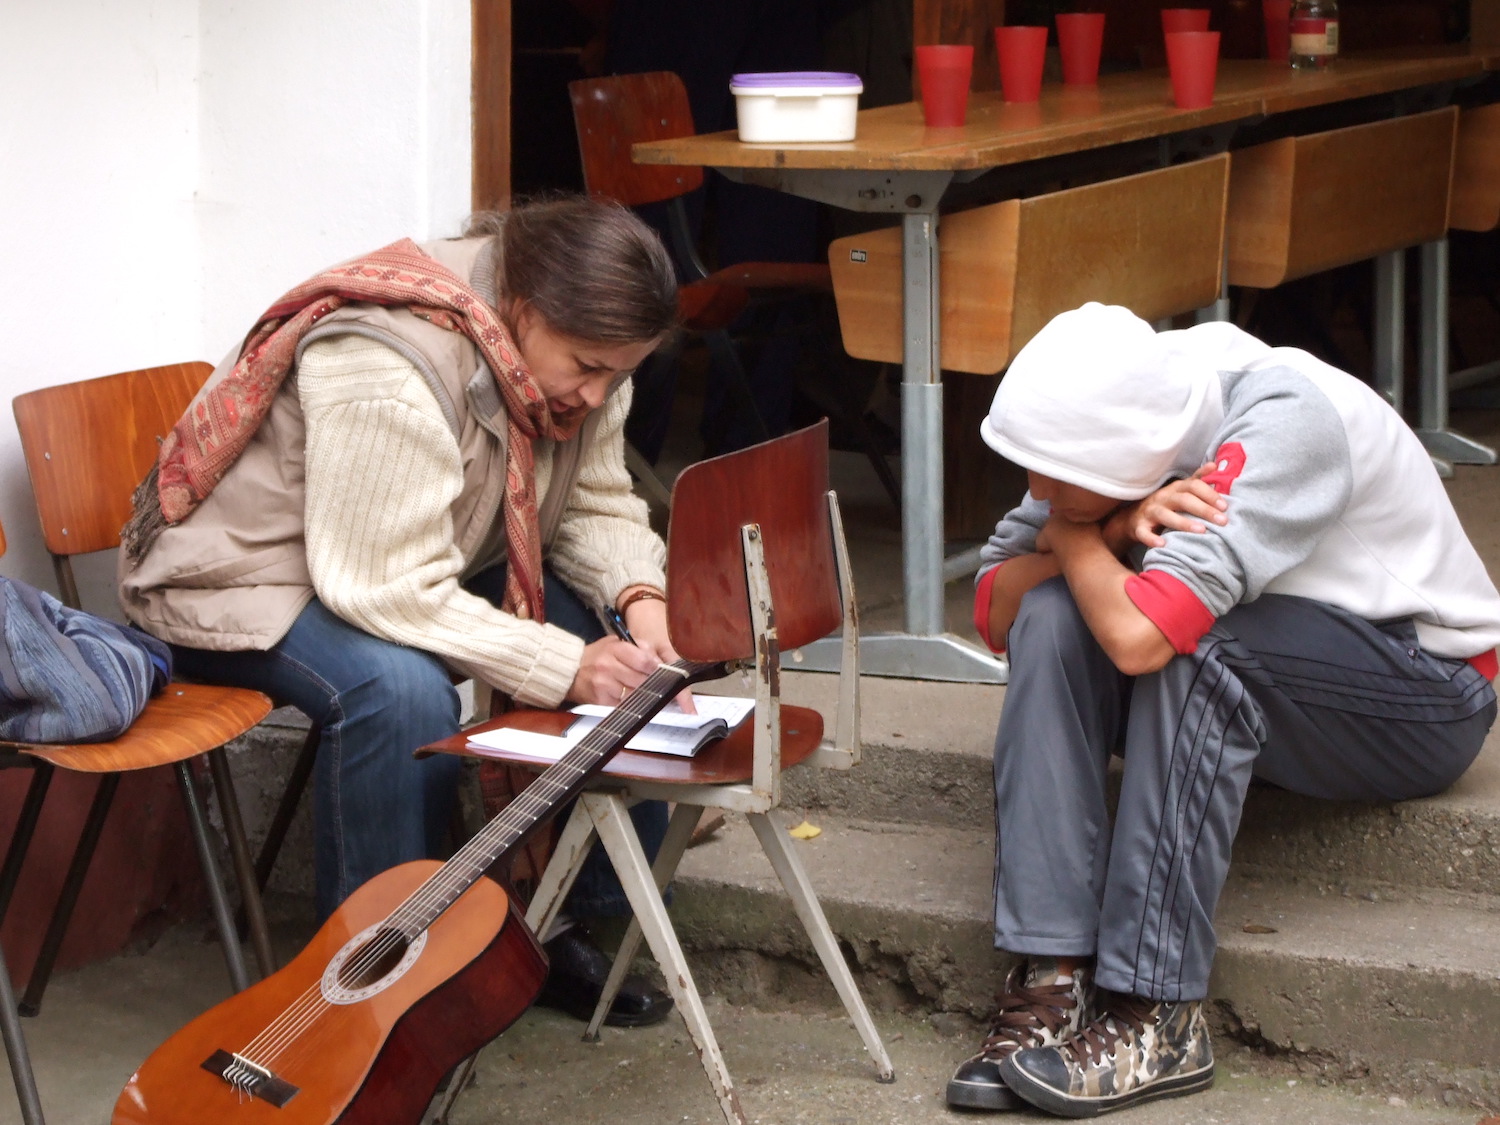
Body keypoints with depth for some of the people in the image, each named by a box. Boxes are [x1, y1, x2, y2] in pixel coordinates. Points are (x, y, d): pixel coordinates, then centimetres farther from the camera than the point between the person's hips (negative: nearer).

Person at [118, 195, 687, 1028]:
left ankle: (567, 924, 2)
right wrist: (565, 668, -38)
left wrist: (641, 599, -22)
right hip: (246, 582, -8)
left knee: (631, 648, -9)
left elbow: (596, 505, 0)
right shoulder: (390, 370, -35)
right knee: (400, 689, -38)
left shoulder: (575, 346, -8)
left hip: (441, 563, 9)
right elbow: (386, 592, -37)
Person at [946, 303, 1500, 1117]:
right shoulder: (1118, 416, -10)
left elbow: (1139, 635, -39)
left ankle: (1157, 1017, -29)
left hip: (1426, 697, -6)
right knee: (1052, 618, -20)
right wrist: (1110, 533, -25)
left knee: (1191, 638, -34)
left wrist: (1076, 533, -19)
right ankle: (1051, 980, -24)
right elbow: (996, 612, -8)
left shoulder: (1285, 422, -30)